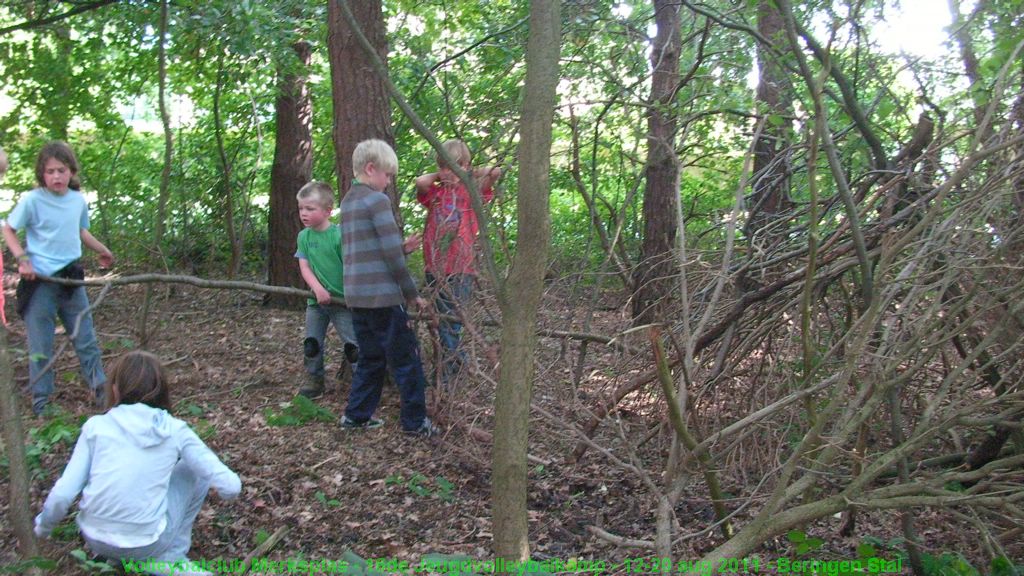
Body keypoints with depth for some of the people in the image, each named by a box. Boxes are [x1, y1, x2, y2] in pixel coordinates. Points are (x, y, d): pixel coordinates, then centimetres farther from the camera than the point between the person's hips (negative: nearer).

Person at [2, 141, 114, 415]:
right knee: (40, 346, 4)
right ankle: (41, 400, 16)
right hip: (40, 280, -4)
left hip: (71, 278, 4)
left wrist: (102, 250, 31)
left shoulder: (79, 200, 1)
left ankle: (100, 389, 23)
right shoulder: (32, 200, -11)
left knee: (86, 339, 11)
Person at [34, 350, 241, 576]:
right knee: (196, 471, 16)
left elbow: (62, 494, -6)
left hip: (95, 540, 3)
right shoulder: (174, 430, -3)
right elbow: (229, 486, -6)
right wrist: (227, 485, 18)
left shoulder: (96, 425, -2)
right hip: (146, 546, -2)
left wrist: (43, 527, 15)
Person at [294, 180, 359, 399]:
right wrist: (317, 288, -20)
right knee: (311, 343, 11)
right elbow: (304, 266, -4)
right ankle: (314, 380, 26)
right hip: (316, 300, 5)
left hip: (342, 299, -5)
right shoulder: (303, 236, 2)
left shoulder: (339, 235, -14)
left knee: (353, 345, -3)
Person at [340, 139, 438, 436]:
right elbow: (392, 254, -15)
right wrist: (412, 293, -7)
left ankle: (356, 415, 20)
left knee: (371, 357, 17)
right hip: (382, 296, -8)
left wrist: (402, 245, 17)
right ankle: (415, 421, 7)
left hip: (356, 295, 9)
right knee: (406, 359, 1)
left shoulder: (348, 202, 15)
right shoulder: (377, 200, -11)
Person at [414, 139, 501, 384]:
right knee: (443, 322, 9)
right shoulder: (435, 192, 9)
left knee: (452, 320, -5)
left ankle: (447, 372, 3)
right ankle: (457, 362, 24)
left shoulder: (472, 191, 2)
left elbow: (495, 172, -13)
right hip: (435, 268, 4)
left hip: (461, 269, -3)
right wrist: (440, 176, 4)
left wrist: (472, 173, 2)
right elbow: (421, 182, -13)